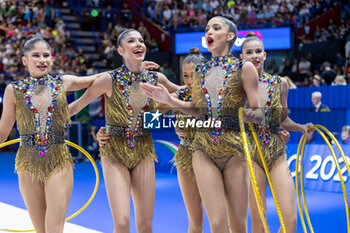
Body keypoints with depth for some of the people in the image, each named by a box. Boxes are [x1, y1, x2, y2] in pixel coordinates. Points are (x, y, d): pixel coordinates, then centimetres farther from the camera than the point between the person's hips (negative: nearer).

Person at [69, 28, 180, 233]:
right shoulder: (110, 80, -10)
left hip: (143, 153, 3)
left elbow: (180, 92, 22)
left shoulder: (156, 79, 0)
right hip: (115, 153, -3)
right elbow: (78, 105, -2)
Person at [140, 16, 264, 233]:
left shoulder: (244, 68, -2)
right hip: (204, 150, 3)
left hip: (234, 149, -2)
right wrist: (169, 100, 5)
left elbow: (259, 111, -5)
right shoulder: (200, 71, 11)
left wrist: (252, 115, -28)